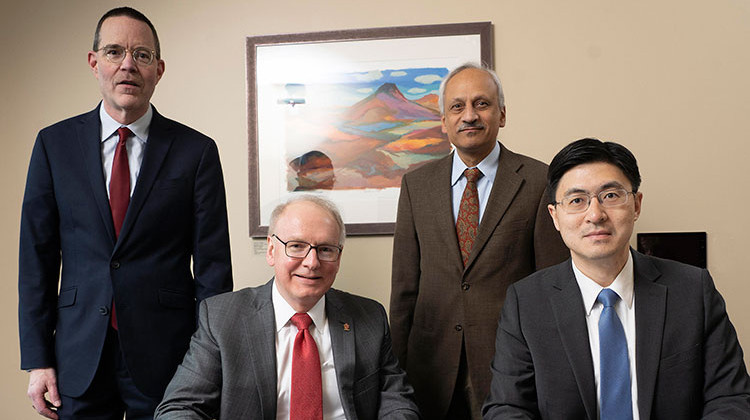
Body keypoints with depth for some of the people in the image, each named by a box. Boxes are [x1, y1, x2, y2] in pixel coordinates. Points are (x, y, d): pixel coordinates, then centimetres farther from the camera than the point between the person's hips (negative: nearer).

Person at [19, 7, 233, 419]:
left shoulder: (197, 151, -2)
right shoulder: (54, 143, 3)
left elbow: (212, 266, -3)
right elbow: (37, 257, 4)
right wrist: (38, 359, 0)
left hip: (166, 358, -1)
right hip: (79, 360, 2)